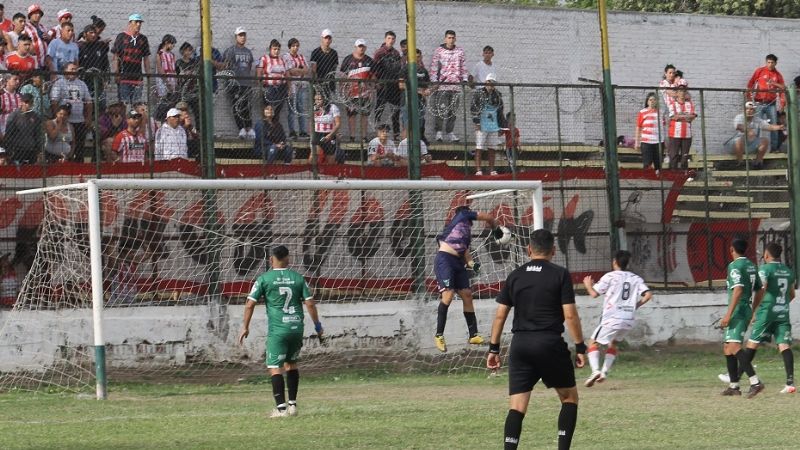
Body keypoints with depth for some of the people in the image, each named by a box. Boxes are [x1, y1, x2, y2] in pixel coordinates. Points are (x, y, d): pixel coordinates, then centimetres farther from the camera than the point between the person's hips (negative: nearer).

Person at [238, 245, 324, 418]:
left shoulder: (264, 279, -1)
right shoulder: (298, 278, 6)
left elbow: (250, 304, -3)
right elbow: (310, 303, 5)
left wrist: (245, 327, 6)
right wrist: (318, 325, 15)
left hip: (277, 330, -4)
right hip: (297, 327, 4)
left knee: (275, 367, -4)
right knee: (291, 364, 19)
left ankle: (281, 407, -14)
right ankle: (292, 405, 19)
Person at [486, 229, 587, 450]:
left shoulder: (515, 276, 8)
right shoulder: (560, 275, -2)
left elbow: (500, 315, 7)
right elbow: (570, 315, -7)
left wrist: (494, 349, 13)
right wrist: (580, 347, -1)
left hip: (520, 345, 3)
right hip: (550, 344, -3)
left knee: (517, 407, 1)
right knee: (569, 397, 14)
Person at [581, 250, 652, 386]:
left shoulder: (610, 276, -4)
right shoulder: (636, 278, 10)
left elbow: (594, 294, -6)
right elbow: (648, 295, 0)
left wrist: (588, 285, 14)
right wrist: (636, 305, 15)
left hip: (612, 319, -5)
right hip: (629, 320, 5)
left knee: (593, 343, 5)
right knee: (613, 344, 26)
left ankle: (595, 370, -15)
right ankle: (605, 371, 15)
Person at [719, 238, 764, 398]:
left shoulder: (734, 266, -11)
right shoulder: (751, 266, 16)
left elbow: (738, 289, -22)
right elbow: (759, 290, 19)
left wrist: (728, 314, -24)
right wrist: (755, 312, 27)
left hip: (738, 311, -10)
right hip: (747, 309, 10)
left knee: (734, 346, -20)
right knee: (728, 348, 17)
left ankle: (755, 382, -34)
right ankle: (734, 386, 19)